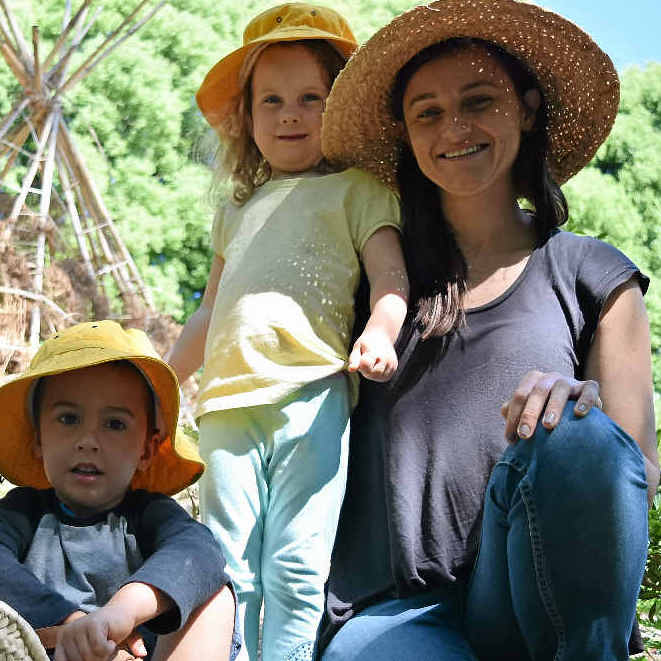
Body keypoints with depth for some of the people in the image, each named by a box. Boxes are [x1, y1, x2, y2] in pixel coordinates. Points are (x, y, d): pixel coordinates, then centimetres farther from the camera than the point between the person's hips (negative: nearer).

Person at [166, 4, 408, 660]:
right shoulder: (238, 210, 28)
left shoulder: (357, 189, 12)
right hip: (229, 399, 5)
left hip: (312, 392, -5)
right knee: (227, 569, 0)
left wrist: (380, 332, -24)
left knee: (294, 571, -10)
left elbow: (390, 271, -2)